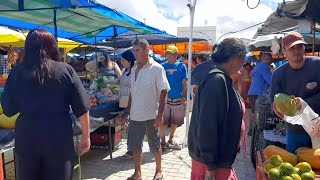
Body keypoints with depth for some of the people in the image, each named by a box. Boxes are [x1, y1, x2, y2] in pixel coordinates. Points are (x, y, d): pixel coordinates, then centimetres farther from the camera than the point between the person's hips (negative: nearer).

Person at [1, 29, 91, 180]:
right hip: (59, 138, -1)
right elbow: (82, 108, -6)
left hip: (27, 138, 1)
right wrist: (86, 136, 4)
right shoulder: (66, 70, -6)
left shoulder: (17, 73, -2)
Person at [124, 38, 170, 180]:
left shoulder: (156, 68, -11)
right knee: (135, 146, 13)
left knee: (155, 146, 11)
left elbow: (163, 92, -13)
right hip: (135, 116, 6)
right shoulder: (134, 69, 7)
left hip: (150, 115, -5)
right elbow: (132, 92, 13)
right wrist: (128, 111, 13)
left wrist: (160, 115, -17)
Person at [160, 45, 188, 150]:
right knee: (164, 121, 4)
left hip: (178, 98, 1)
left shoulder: (181, 66, 0)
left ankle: (171, 139, 32)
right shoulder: (163, 66, 1)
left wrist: (185, 97, -4)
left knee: (175, 120, 13)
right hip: (165, 98, -1)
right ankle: (163, 140, 21)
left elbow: (184, 83, 2)